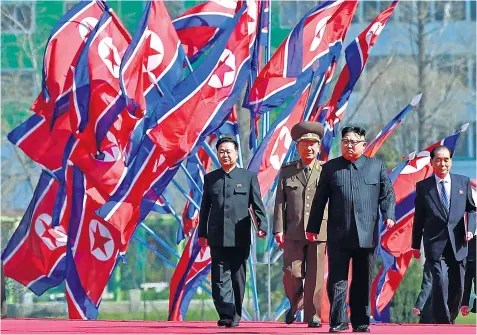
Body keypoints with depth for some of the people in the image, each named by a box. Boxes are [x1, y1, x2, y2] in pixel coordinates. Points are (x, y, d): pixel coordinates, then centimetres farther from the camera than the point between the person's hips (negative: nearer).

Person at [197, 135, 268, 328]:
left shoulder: (248, 177, 6)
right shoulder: (210, 178, 11)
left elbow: (257, 205, 3)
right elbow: (205, 208, 14)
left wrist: (262, 226, -10)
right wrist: (202, 233, 10)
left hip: (240, 237, -1)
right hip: (217, 237, 1)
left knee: (237, 278, 5)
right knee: (220, 278, -8)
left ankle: (235, 316, 13)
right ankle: (226, 314, -14)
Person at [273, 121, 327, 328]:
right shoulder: (287, 171, 11)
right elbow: (280, 202, 8)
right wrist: (278, 229, 0)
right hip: (293, 231, 1)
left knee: (315, 276, -2)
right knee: (292, 273, -4)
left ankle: (313, 316, 5)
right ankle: (295, 305, 23)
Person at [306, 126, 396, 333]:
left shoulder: (377, 166, 9)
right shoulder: (331, 168, 8)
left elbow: (387, 194, 9)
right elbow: (319, 200, 8)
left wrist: (388, 215, -9)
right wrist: (313, 228, 6)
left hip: (366, 235, 1)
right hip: (338, 235, 0)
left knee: (363, 281, 6)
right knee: (337, 280, -3)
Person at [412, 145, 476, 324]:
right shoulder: (423, 186, 2)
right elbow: (418, 217, 7)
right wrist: (416, 245, 9)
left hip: (457, 244, 3)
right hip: (436, 244, -3)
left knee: (457, 287, 7)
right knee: (441, 282, -18)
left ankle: (450, 320, 27)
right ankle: (443, 324, -11)